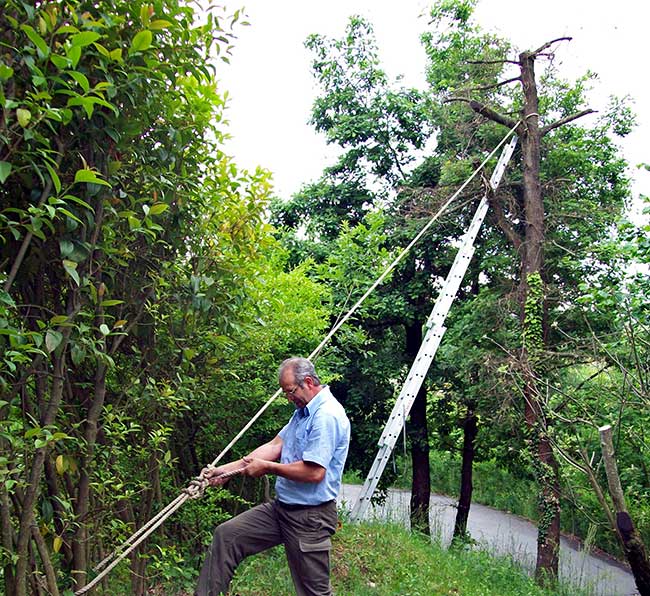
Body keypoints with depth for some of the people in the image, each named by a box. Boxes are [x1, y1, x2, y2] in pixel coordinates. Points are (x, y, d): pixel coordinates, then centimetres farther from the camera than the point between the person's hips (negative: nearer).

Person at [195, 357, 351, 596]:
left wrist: (268, 467, -14)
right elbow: (275, 446, 10)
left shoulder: (327, 416, -21)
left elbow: (315, 472, -27)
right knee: (226, 535, 4)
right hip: (282, 507, 9)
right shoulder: (303, 411, 12)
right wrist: (227, 469, 2)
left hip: (309, 518, -9)